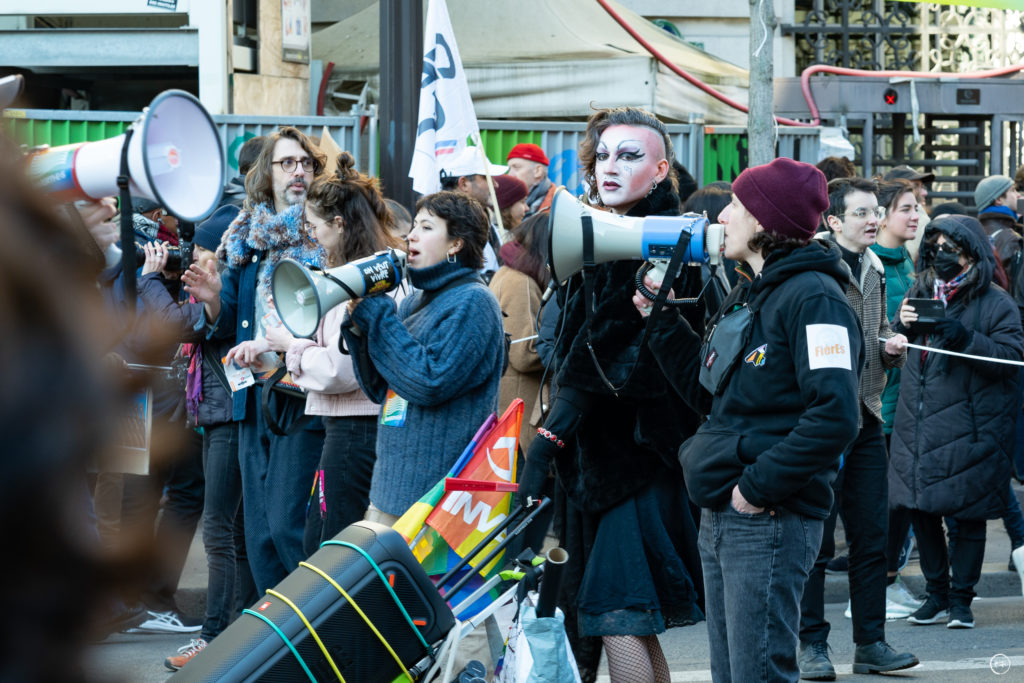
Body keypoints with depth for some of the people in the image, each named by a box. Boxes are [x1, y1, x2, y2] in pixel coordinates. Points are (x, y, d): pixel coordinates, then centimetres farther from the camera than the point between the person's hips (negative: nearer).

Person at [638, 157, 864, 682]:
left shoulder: (813, 297, -14)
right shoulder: (747, 294, 18)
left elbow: (833, 417, -24)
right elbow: (707, 391, 24)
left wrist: (759, 487, -21)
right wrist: (660, 319, 16)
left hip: (770, 521, -10)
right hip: (720, 520, 10)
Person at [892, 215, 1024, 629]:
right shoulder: (918, 294, 13)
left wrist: (965, 338, -24)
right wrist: (902, 326, -1)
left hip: (968, 429, -5)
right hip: (917, 422, 5)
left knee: (968, 516, 0)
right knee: (921, 510, 10)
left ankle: (961, 599, 11)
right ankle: (937, 595, 24)